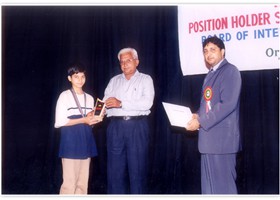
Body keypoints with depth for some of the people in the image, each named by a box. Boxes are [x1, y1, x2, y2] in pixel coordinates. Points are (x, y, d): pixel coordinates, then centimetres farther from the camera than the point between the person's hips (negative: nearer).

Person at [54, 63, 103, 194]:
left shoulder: (89, 98, 16)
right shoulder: (65, 96, -3)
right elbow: (59, 122, -10)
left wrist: (94, 119, 0)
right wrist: (83, 120, -14)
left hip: (86, 141, 6)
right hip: (70, 141, -6)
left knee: (83, 182, 6)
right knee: (69, 182, -9)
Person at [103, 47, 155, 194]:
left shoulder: (145, 79, 5)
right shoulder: (114, 81, 18)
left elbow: (147, 103, -11)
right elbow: (106, 103, 8)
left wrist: (121, 103, -14)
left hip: (137, 127, -3)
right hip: (116, 127, 3)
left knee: (137, 168, 0)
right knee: (115, 168, 4)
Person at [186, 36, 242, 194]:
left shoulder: (230, 71, -8)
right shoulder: (211, 75, 18)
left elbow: (228, 104, -18)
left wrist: (201, 121, -16)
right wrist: (198, 116, 2)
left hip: (222, 138, -9)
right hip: (208, 138, 9)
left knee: (223, 186, -5)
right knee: (209, 186, 13)